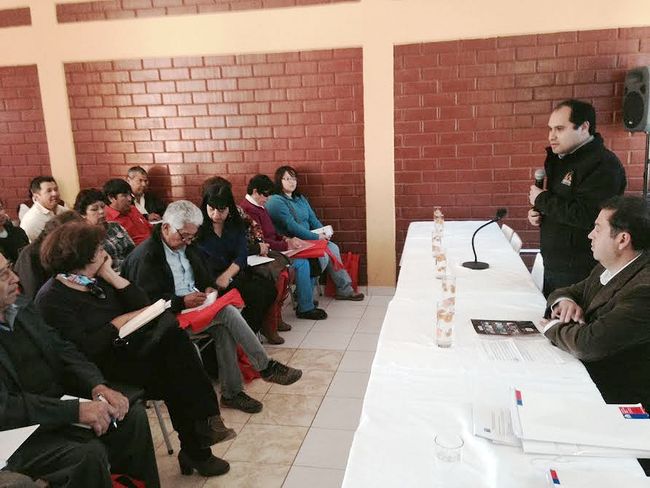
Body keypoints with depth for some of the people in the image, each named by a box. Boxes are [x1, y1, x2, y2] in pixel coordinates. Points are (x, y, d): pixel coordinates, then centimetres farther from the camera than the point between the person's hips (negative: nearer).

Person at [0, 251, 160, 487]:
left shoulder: (22, 307, 5)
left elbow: (63, 350, 7)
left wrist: (97, 385, -10)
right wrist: (76, 410, -27)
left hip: (59, 404, 7)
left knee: (133, 415, -9)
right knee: (90, 454, -28)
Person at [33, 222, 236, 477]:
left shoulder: (97, 278, 12)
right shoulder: (51, 300, -10)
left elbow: (143, 305, 6)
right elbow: (81, 350, -20)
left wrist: (112, 276, -1)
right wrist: (117, 324, -12)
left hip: (125, 345, 6)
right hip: (103, 365, -6)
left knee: (170, 329, -23)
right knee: (170, 374, -25)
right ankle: (196, 451, -8)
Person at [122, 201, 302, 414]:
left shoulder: (188, 247, 13)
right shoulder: (143, 256, -12)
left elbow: (205, 276, 24)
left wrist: (208, 287, 1)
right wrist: (182, 301, -25)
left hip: (197, 305, 8)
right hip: (172, 317, -7)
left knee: (224, 329, -23)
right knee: (227, 312, -25)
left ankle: (231, 393, -12)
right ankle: (266, 367, -14)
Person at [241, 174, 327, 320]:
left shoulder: (258, 207, 17)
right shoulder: (248, 210, -17)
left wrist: (286, 239, 4)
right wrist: (287, 245, -22)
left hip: (272, 249, 11)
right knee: (301, 262, -22)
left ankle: (306, 299, 7)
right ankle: (305, 308, -10)